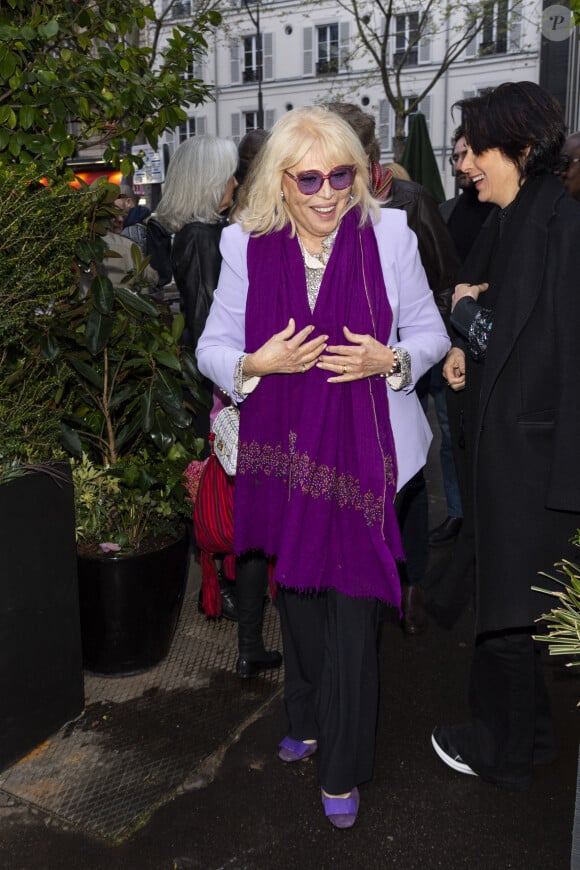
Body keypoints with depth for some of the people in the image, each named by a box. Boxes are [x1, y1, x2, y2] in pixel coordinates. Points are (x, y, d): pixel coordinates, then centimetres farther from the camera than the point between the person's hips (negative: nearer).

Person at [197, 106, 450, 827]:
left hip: (362, 455, -2)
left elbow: (430, 333, 3)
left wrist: (391, 360, -18)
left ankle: (342, 768, 22)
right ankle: (307, 719, 44)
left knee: (352, 608, 1)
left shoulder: (388, 235, -4)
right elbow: (212, 347, 3)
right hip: (283, 453, 2)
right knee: (298, 595, 18)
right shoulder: (246, 246, -1)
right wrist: (256, 363, -18)